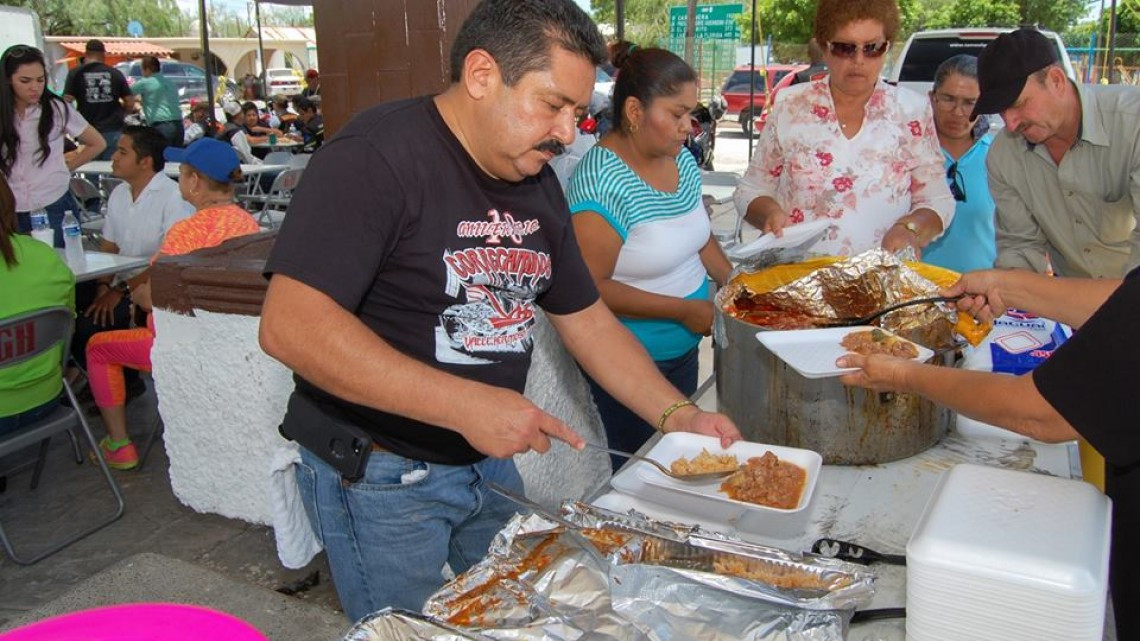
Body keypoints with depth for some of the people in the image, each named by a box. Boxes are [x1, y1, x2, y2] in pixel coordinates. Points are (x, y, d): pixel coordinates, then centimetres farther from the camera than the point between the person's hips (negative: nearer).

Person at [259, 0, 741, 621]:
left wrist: (679, 417, -1)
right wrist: (465, 404, -33)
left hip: (489, 462, 8)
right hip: (379, 474, -7)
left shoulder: (537, 182, 4)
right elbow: (289, 325, -29)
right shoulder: (376, 157, -21)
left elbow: (587, 319, 10)